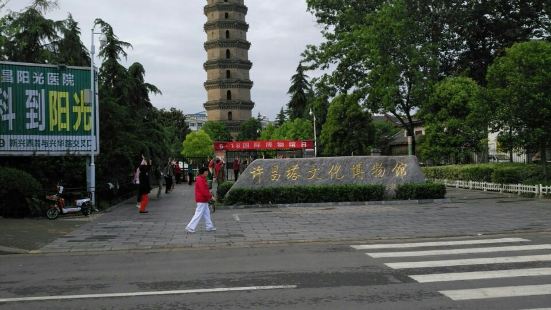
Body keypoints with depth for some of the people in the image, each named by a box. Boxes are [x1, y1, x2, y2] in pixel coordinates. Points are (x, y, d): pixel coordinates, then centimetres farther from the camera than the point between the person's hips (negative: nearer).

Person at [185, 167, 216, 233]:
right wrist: (210, 196, -14)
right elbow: (203, 191, -23)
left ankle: (209, 227, 24)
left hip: (204, 200, 11)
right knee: (198, 214, -6)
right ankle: (190, 227, -2)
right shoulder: (200, 180, -20)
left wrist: (209, 192, 7)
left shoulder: (202, 179, 14)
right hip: (202, 200, -11)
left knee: (207, 213, 16)